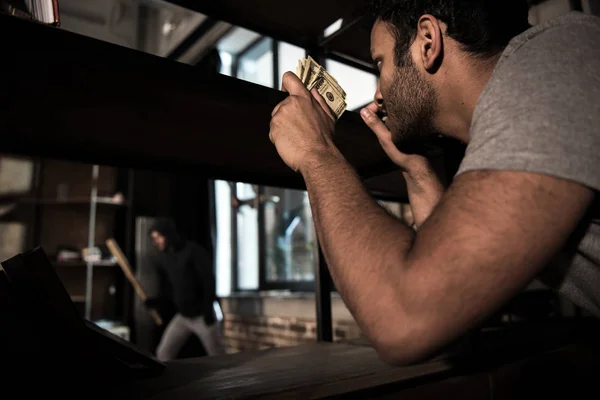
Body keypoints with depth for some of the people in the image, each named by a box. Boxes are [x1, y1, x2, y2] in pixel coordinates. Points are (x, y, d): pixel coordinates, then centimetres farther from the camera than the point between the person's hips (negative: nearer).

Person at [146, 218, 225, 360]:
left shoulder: (193, 250, -16)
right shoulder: (165, 257, 5)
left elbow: (209, 280, -19)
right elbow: (171, 286, 15)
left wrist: (208, 309, -23)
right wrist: (157, 300, 0)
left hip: (202, 316, -6)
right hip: (182, 316, 6)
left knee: (217, 357, 4)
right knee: (164, 353, 2)